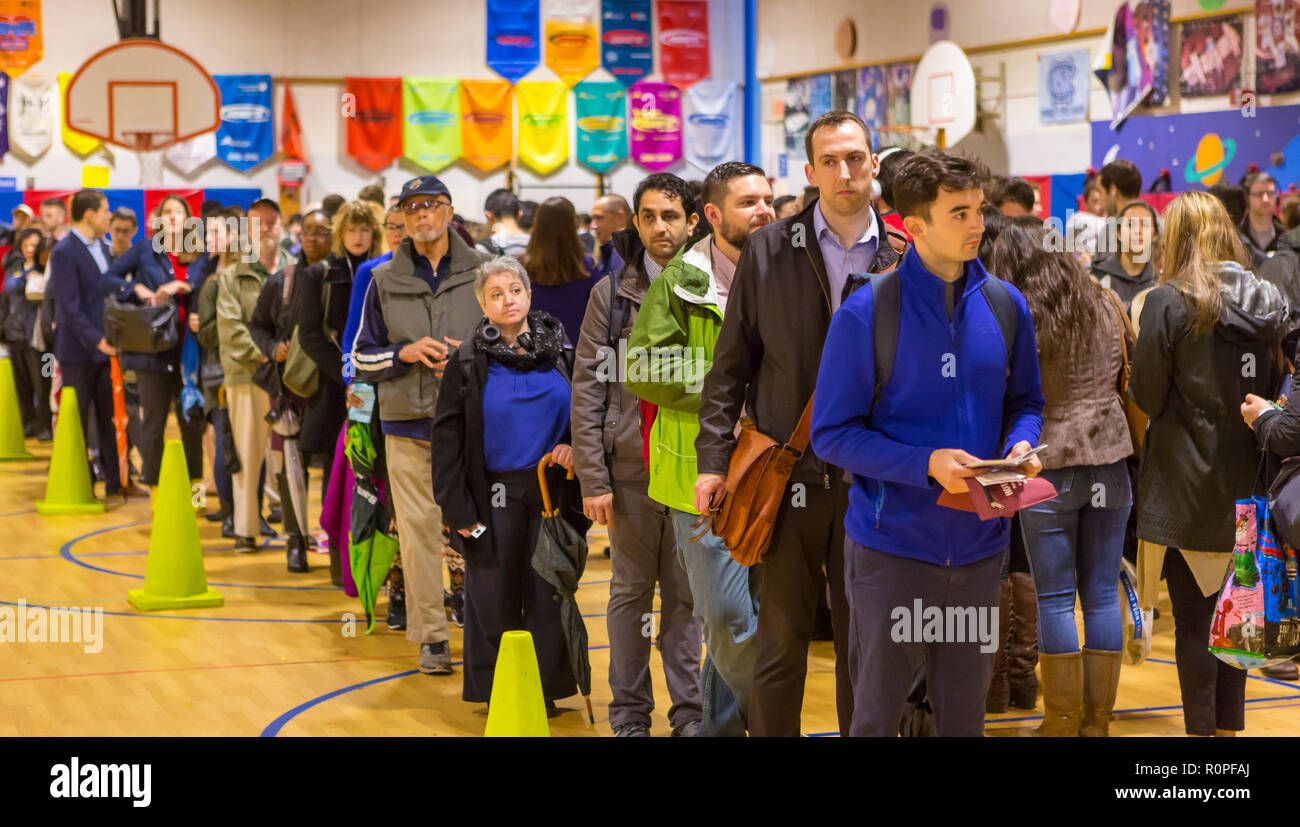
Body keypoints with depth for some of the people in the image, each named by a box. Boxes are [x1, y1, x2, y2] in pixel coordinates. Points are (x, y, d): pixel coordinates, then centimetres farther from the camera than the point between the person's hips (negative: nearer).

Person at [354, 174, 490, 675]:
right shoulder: (384, 282, 9)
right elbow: (363, 358, 12)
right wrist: (405, 354, -7)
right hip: (408, 425, 1)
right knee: (418, 528, -1)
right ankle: (432, 636, 6)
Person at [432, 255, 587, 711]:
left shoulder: (561, 351, 6)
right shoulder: (467, 362, 0)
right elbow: (447, 436, -1)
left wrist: (574, 444, -6)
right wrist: (457, 507, -7)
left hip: (553, 490, 2)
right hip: (495, 493, -2)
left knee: (549, 593, 3)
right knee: (495, 599, 1)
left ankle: (546, 688, 13)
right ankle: (498, 691, 13)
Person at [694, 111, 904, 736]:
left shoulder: (904, 256, 3)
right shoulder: (768, 251, 2)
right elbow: (731, 365, 3)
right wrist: (714, 458, -2)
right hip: (788, 474, -1)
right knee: (782, 637, 4)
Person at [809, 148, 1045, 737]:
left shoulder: (1005, 306, 4)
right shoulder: (867, 313, -10)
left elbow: (1025, 401, 16)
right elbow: (832, 433, -9)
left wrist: (1021, 444, -8)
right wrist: (927, 463, -21)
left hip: (979, 548, 4)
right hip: (891, 549, -4)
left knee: (963, 713, 12)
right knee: (878, 710, 5)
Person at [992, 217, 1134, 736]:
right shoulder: (1106, 305, 5)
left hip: (1050, 464, -4)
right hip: (1110, 459, 4)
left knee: (1055, 600, 2)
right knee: (1102, 595, 8)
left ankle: (1062, 725, 6)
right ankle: (1097, 722, 13)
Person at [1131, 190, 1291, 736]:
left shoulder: (1169, 302, -13)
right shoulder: (1268, 301, 4)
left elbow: (1147, 397, -11)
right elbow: (1276, 388, 12)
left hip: (1185, 484, -5)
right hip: (1246, 481, 5)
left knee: (1193, 614, 1)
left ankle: (1202, 729, 5)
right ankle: (1229, 725, 24)